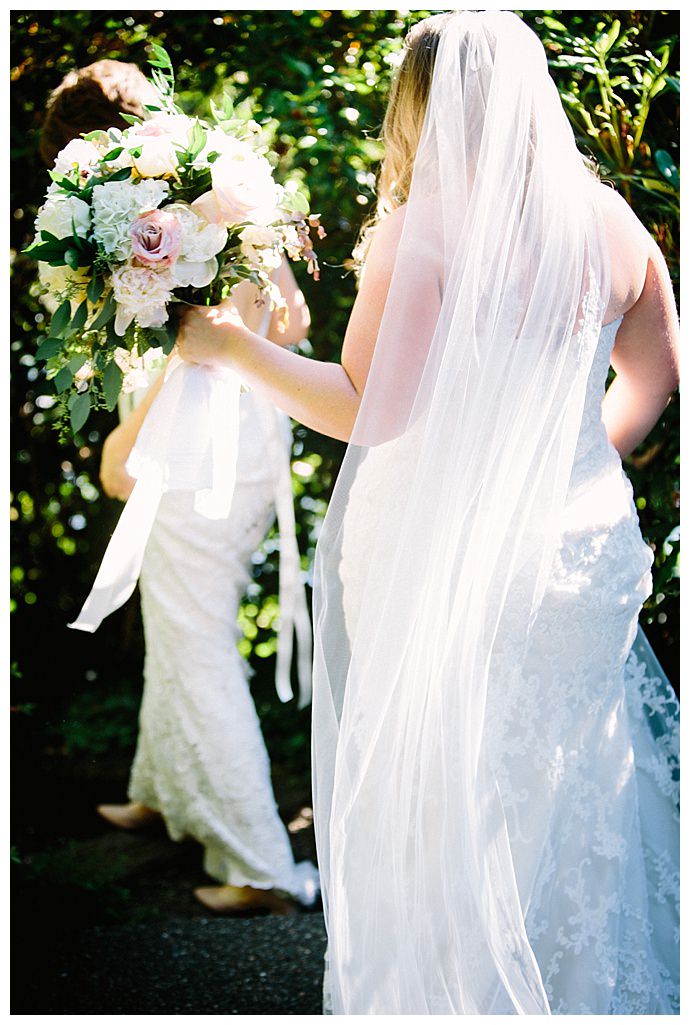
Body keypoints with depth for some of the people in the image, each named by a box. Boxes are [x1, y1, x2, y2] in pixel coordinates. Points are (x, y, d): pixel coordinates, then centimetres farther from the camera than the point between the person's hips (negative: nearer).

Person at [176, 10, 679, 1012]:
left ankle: (447, 988, 23)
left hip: (441, 560, -5)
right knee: (566, 794, 19)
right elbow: (655, 374, 14)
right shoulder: (612, 224, 2)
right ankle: (582, 987, 32)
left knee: (439, 806, 10)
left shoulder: (427, 228, -15)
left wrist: (233, 346, -7)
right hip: (576, 548, 5)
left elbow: (369, 411, -18)